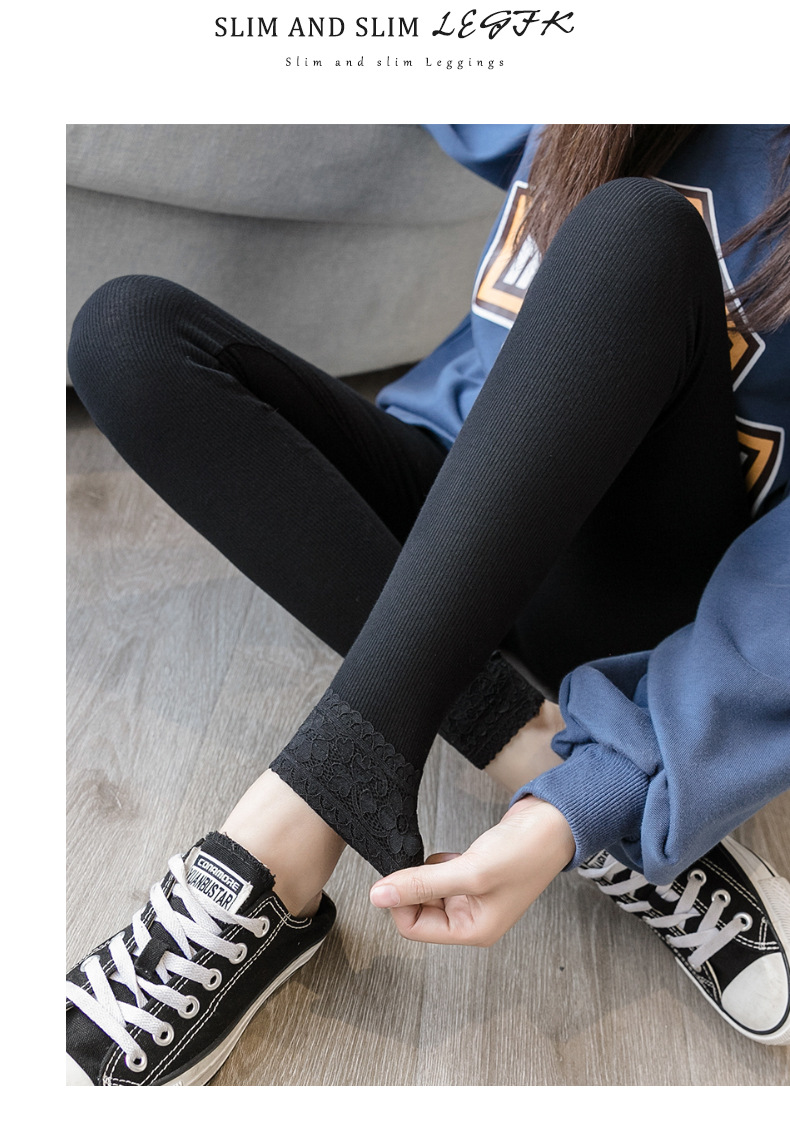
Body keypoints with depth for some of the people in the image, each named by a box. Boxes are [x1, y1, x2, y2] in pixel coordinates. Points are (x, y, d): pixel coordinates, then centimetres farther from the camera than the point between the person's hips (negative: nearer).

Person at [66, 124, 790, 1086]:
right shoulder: (566, 129, 4)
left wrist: (591, 806, -33)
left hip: (628, 599, -4)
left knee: (632, 231, -27)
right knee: (129, 333, -12)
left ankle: (299, 827, -34)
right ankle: (534, 747, -25)